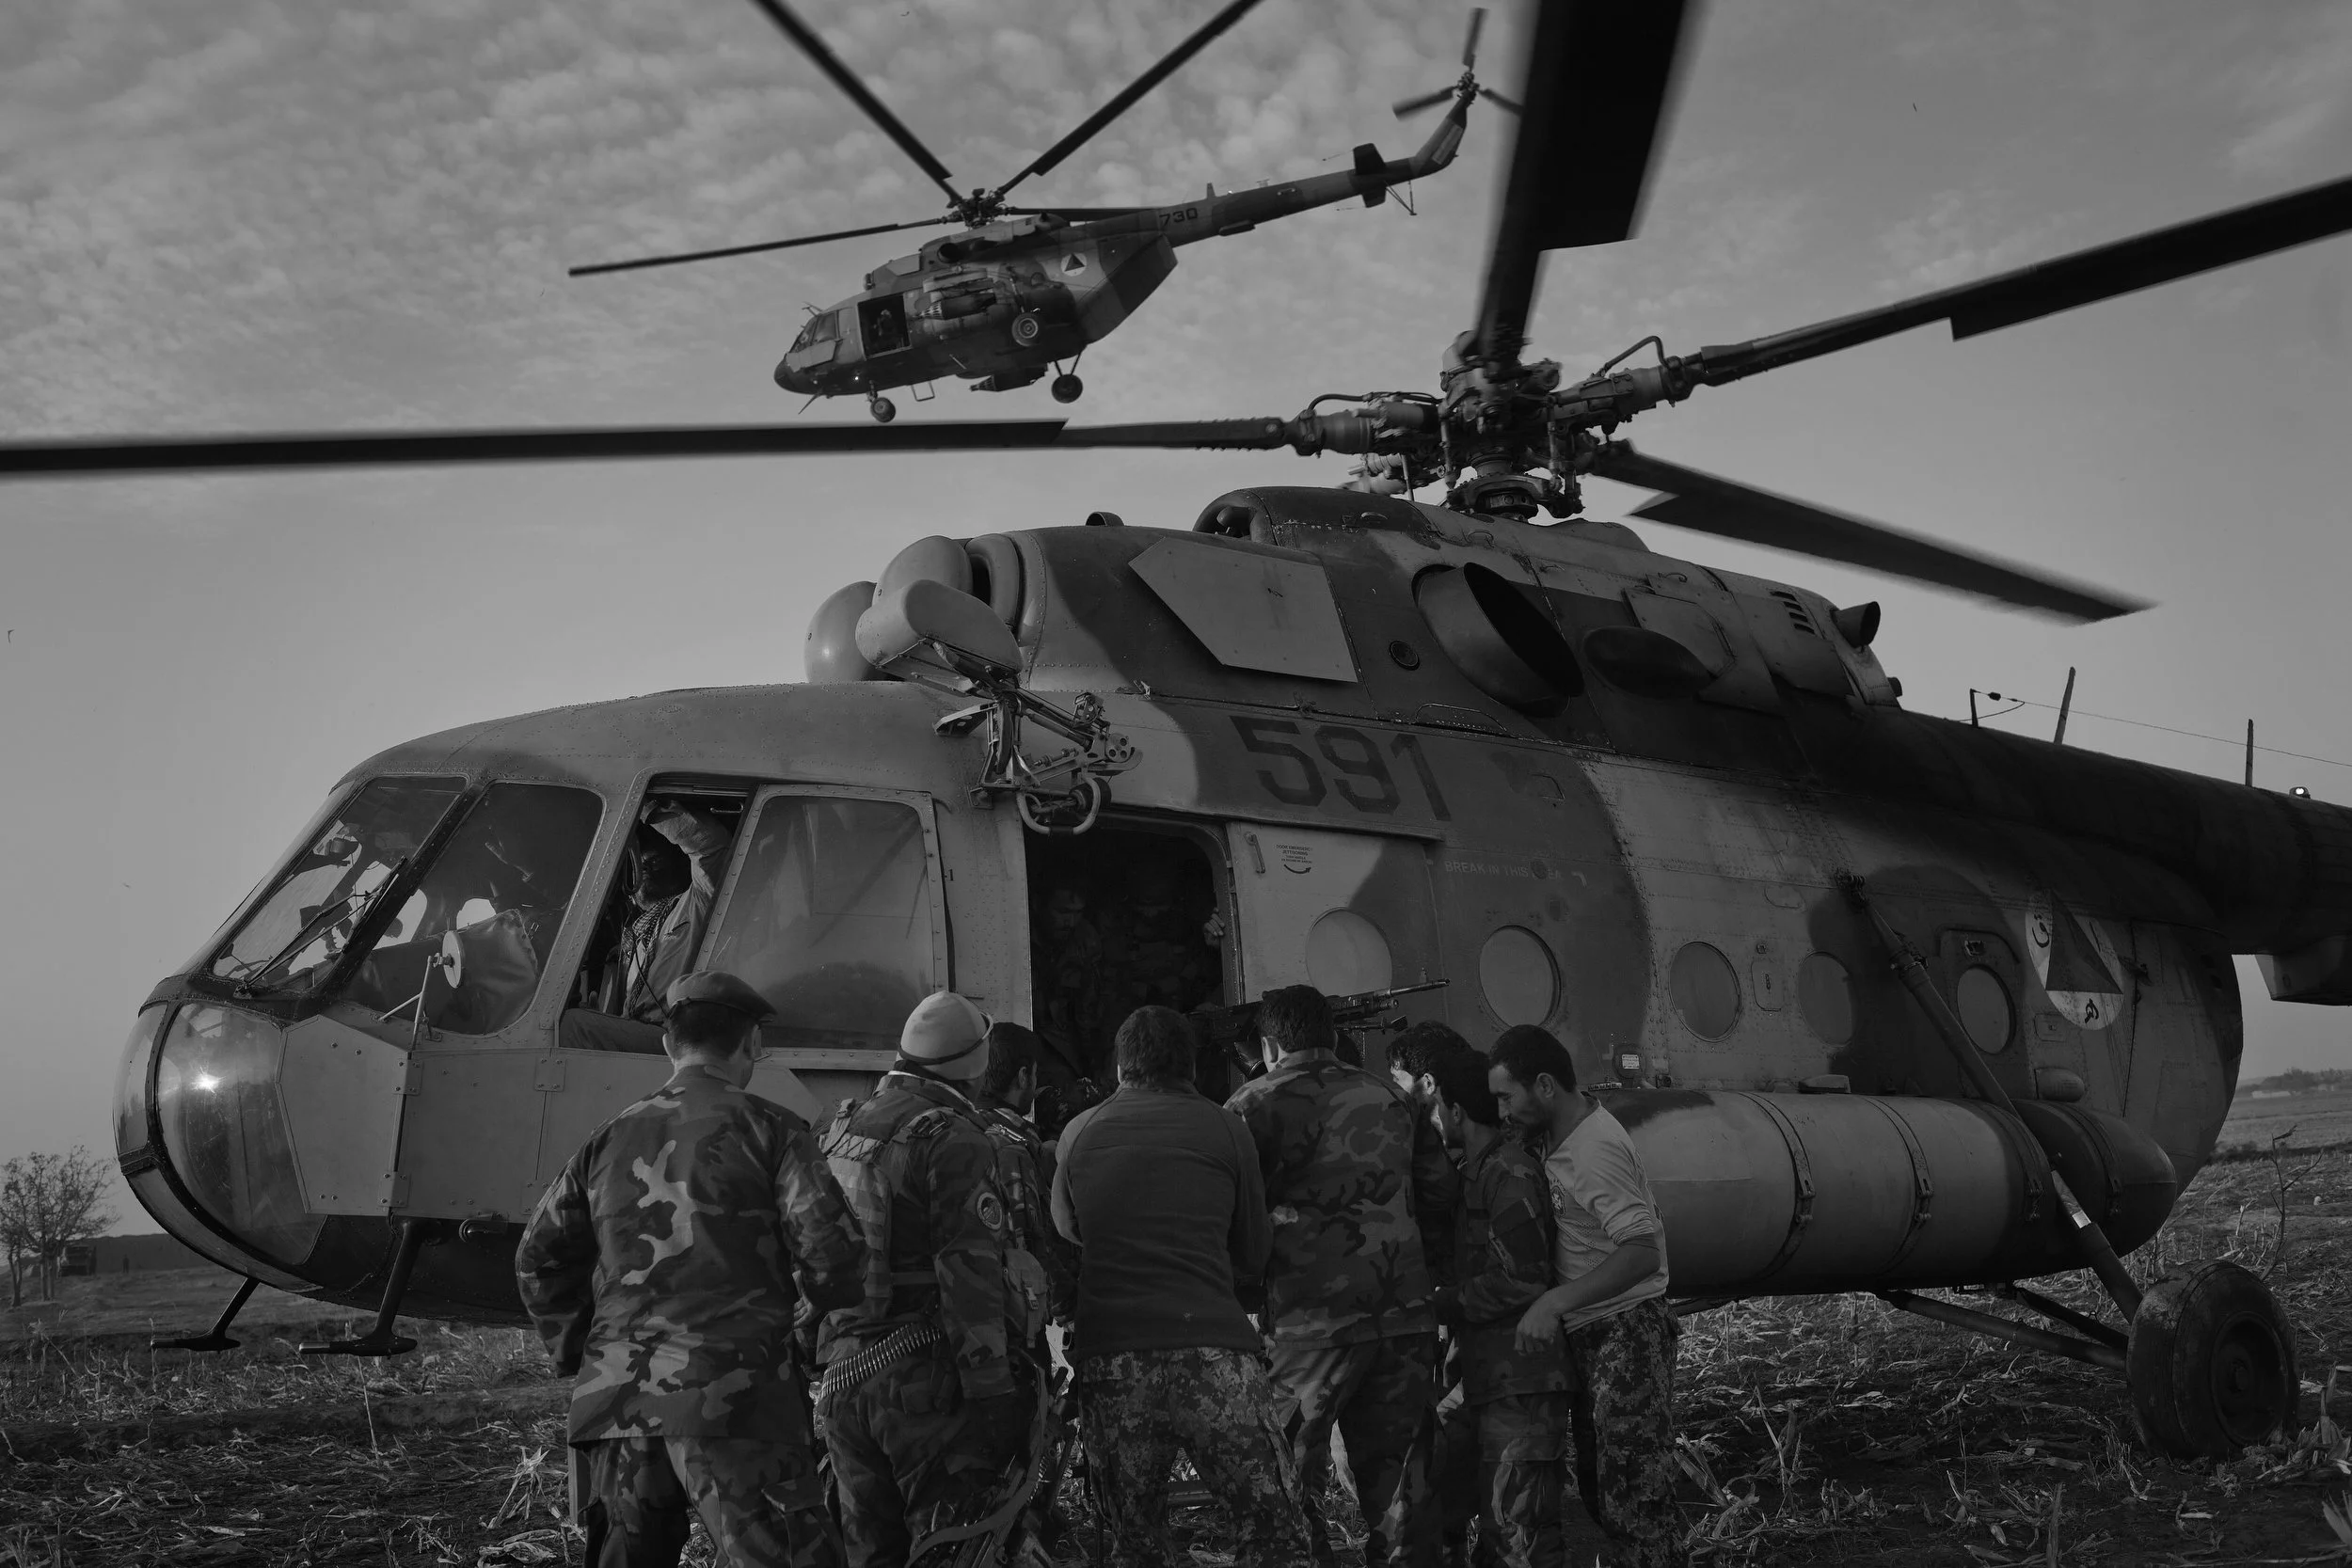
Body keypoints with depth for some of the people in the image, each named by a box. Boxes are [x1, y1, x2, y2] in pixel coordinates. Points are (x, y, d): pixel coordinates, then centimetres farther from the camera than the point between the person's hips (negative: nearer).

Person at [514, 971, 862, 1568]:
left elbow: (539, 1257, 15)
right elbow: (830, 1252, -7)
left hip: (615, 1402, 6)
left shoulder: (610, 1138, 14)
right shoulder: (766, 1128, -1)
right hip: (734, 1395, -5)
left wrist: (580, 1356, 23)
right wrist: (823, 1296, 14)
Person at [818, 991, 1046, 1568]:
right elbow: (971, 1272, -17)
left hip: (845, 1374, 8)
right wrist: (994, 1391, -17)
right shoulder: (954, 1140, -11)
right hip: (927, 1376, -8)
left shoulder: (841, 1131, 15)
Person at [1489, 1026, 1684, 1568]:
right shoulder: (1568, 1132, 6)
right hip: (1589, 1336, 10)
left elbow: (1642, 1253, -30)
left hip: (1624, 1334, -10)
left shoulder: (1595, 1149, -23)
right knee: (1603, 1491, 16)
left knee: (1635, 1501, -6)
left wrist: (1554, 1302, -34)